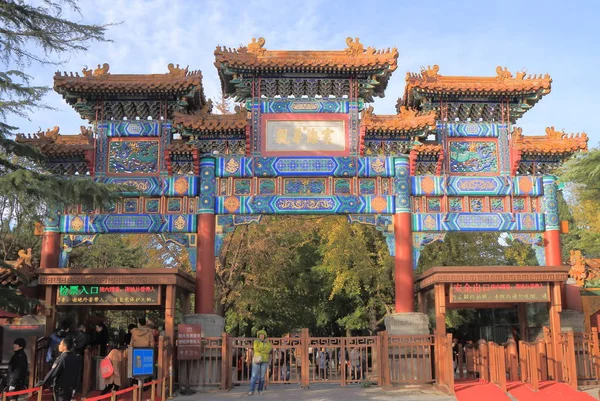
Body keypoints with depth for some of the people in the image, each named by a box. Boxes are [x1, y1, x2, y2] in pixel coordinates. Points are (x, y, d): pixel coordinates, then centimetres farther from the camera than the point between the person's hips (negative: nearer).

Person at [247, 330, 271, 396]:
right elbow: (256, 349, -14)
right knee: (254, 376, -10)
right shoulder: (256, 341, 3)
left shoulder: (268, 343, 7)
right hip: (256, 360, -2)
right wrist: (265, 347, -11)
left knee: (262, 376, 2)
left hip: (264, 361, 2)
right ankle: (251, 391, -11)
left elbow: (268, 350, -10)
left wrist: (259, 349, -15)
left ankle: (260, 390, 15)